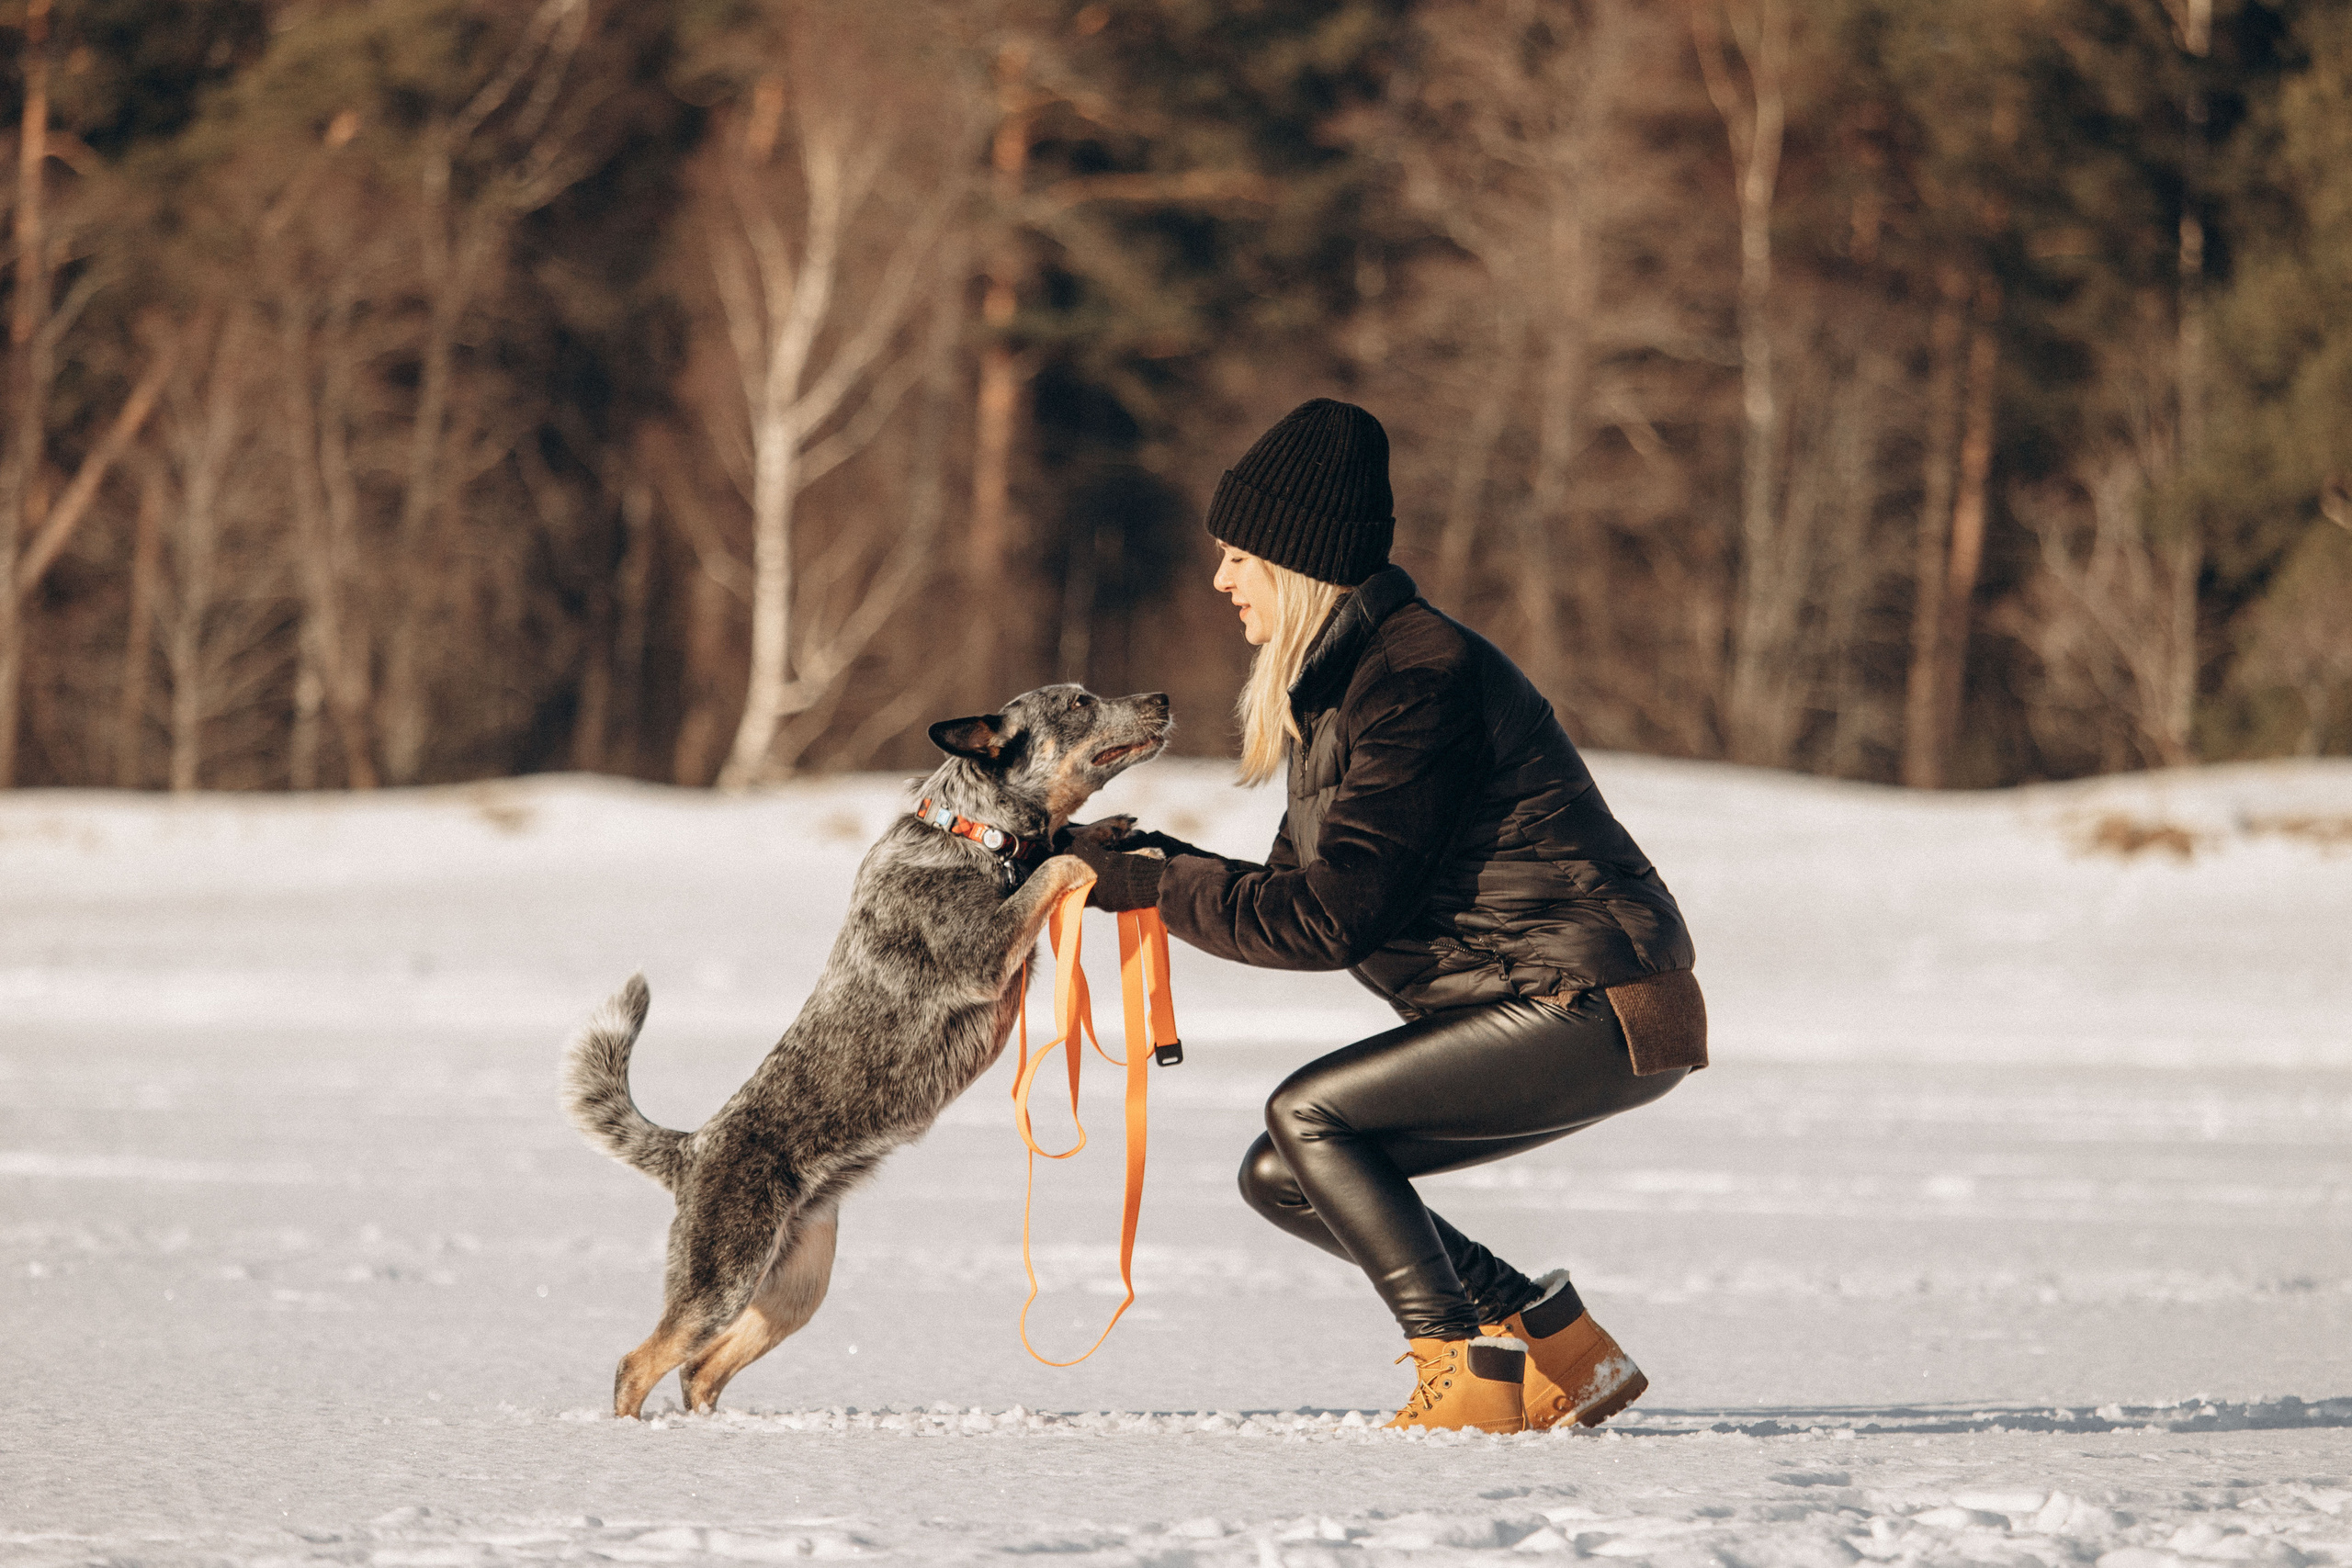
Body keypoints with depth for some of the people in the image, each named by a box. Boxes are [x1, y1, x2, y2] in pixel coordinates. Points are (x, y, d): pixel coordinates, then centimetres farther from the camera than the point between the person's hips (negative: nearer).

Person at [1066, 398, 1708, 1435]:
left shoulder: (1417, 678, -19)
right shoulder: (1333, 681, 12)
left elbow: (1334, 919, -23)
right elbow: (1307, 894, 13)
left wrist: (1161, 890, -16)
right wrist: (1170, 864, -1)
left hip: (1604, 1013, -10)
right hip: (1544, 1011, 10)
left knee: (1307, 1113, -17)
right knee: (1283, 1180, 5)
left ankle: (1471, 1377, -12)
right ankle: (1564, 1351, 10)